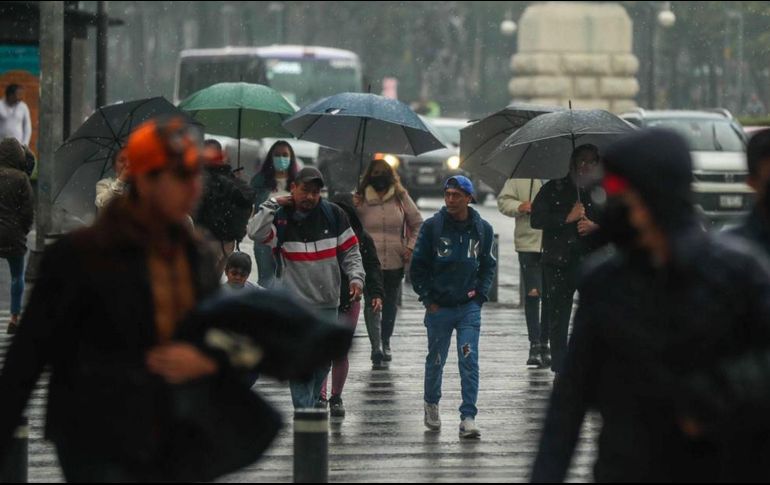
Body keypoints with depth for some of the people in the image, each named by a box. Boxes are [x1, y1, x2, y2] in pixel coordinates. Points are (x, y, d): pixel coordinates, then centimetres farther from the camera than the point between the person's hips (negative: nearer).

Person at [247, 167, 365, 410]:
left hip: (327, 303, 3)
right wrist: (272, 205, -15)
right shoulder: (280, 218, -3)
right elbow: (255, 233, -22)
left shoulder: (334, 215, 5)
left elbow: (350, 250, 10)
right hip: (294, 303, -3)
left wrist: (356, 277, -4)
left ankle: (313, 403, 26)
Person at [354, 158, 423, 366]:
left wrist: (411, 247, 2)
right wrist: (353, 209, -10)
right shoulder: (361, 199, 1)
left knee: (390, 303, 12)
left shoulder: (401, 197, 3)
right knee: (372, 303, -14)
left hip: (395, 261, 2)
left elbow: (418, 224, 12)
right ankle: (376, 346, -19)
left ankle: (386, 342, 28)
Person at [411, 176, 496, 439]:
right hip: (439, 307, 0)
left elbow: (488, 266, 14)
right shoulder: (432, 227, -4)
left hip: (469, 306, 0)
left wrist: (479, 294, 3)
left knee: (469, 362, -9)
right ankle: (431, 403, 37)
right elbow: (418, 266, 2)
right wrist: (428, 298, -3)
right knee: (435, 360, 12)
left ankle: (468, 418, -10)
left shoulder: (482, 229, 2)